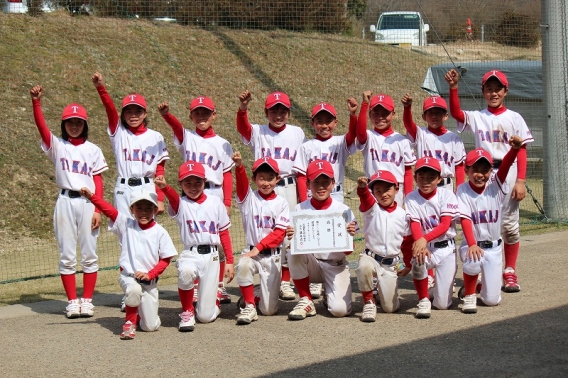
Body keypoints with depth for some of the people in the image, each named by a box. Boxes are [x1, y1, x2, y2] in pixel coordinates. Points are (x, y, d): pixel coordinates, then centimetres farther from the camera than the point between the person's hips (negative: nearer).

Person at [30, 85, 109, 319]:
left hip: (87, 202, 0)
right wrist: (36, 101, -24)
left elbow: (98, 181, 5)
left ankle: (87, 300, 10)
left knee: (89, 254, 2)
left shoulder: (92, 150, 8)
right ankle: (72, 301, 9)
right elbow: (41, 125, -9)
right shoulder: (57, 146, 6)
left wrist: (98, 209, -4)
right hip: (65, 202, 0)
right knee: (66, 255, 2)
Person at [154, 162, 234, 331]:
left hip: (211, 256, 1)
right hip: (190, 254, -1)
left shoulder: (215, 202, 6)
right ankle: (187, 312, -12)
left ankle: (215, 296, 39)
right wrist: (164, 187, -49)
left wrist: (229, 261, 5)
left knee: (206, 316, -1)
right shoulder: (181, 204, -1)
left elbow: (224, 233, 10)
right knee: (185, 271, -40)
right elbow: (173, 198, -26)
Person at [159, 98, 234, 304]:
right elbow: (175, 125, -15)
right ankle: (195, 288, 10)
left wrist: (227, 202, -2)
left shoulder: (222, 144, 8)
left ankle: (219, 286, 14)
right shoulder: (187, 138, 7)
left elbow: (227, 175, 6)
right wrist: (165, 114, -37)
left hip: (215, 196, 0)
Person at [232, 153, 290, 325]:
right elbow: (241, 184, -17)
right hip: (252, 252, 1)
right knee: (243, 265, -37)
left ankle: (259, 298, 33)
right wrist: (239, 166, -37)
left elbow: (280, 232, -6)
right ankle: (249, 304, -15)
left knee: (269, 310, -4)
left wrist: (259, 247, -17)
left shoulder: (281, 203, 1)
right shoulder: (249, 199, 3)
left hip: (273, 256, -1)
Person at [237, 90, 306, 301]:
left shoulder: (297, 133, 7)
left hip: (289, 188, 1)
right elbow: (242, 127, -18)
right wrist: (242, 108, -39)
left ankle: (285, 282, 11)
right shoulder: (258, 133, 4)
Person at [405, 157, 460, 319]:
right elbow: (414, 225, -15)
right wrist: (420, 244, -38)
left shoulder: (446, 194, -7)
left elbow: (445, 225, -16)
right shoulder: (411, 198, -4)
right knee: (418, 260, -39)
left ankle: (445, 283, 33)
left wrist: (425, 239, -34)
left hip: (445, 248, -1)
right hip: (424, 246, 1)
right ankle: (423, 300, -14)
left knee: (442, 304, -5)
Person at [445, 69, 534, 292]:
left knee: (509, 224, 1)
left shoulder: (514, 118, 6)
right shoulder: (476, 117, 8)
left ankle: (510, 272, 11)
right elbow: (456, 113, -10)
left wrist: (520, 181, -7)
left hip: (508, 173, -1)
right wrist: (453, 88, -24)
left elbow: (521, 151, 2)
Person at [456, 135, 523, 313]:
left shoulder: (495, 186, -6)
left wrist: (515, 148, -47)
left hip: (494, 247, 2)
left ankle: (480, 286, 36)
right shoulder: (463, 190, -10)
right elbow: (465, 219, -22)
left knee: (492, 300, -1)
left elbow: (505, 166, -26)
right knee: (473, 262, -38)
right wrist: (472, 245, -38)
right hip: (471, 244, -2)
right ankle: (469, 294, -8)